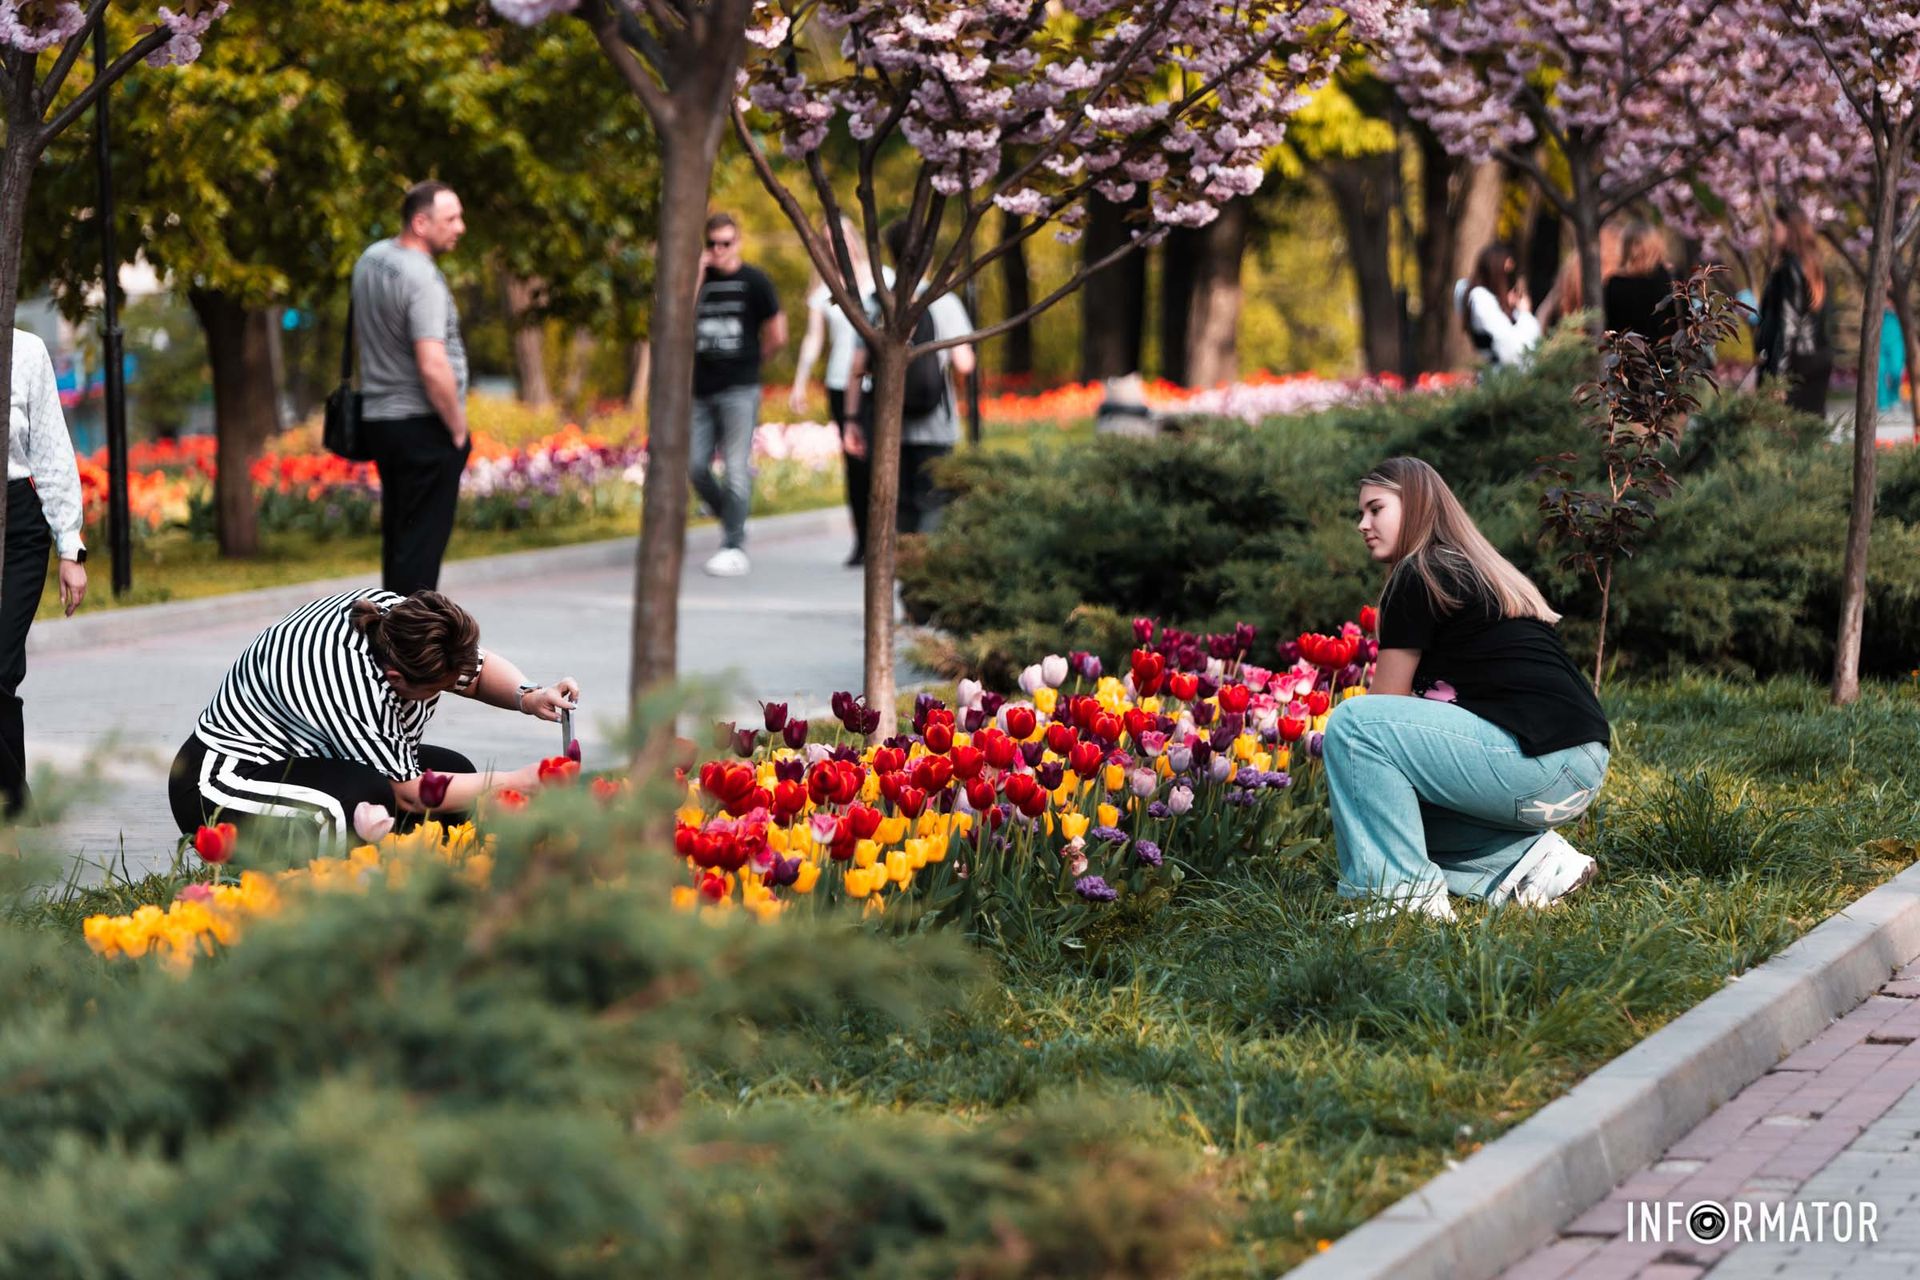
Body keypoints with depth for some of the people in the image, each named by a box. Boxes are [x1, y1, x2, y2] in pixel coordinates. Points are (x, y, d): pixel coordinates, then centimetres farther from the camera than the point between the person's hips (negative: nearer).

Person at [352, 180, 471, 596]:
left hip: (379, 416, 9)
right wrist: (458, 428, -13)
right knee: (422, 542, -6)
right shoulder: (421, 279, -20)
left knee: (397, 533, 15)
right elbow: (432, 367, -26)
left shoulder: (370, 260, 9)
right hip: (423, 422, -9)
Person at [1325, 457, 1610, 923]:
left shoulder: (1418, 576, -4)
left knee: (1351, 724, -12)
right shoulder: (1480, 573, 23)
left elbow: (1384, 705, 0)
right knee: (1399, 796, 23)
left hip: (1540, 765, -10)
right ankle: (1528, 857, 10)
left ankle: (1404, 894, -12)